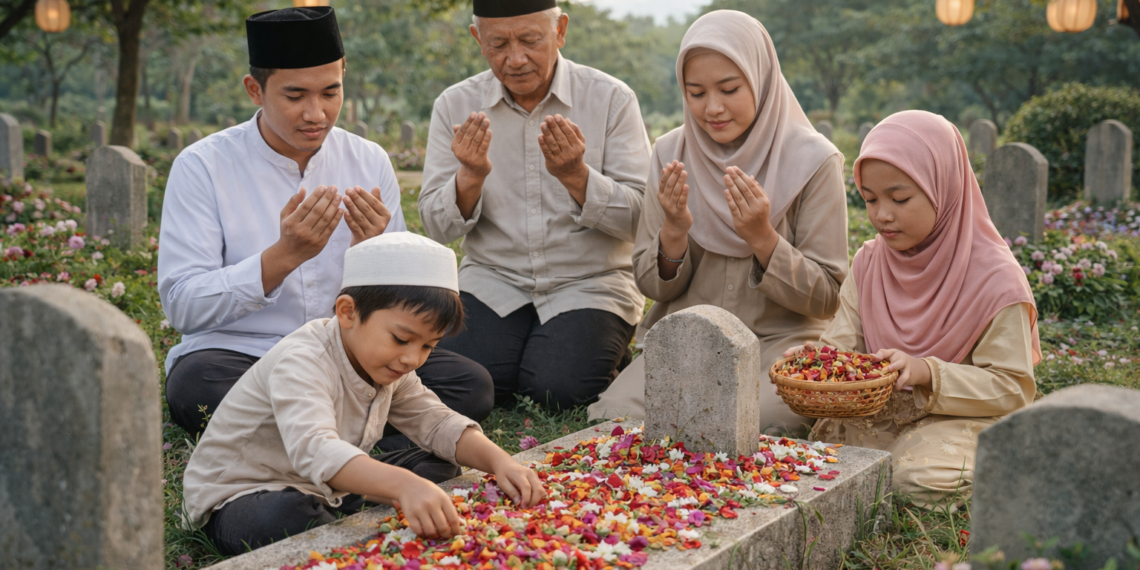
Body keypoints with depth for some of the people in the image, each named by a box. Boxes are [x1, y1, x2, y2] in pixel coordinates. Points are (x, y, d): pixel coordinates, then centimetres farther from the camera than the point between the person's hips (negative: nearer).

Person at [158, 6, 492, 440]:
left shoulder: (370, 162, 5)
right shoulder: (202, 167, -5)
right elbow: (182, 306, -13)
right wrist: (284, 256, -24)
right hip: (238, 355, -3)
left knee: (471, 385, -20)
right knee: (195, 389, -37)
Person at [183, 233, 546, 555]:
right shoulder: (301, 363, -31)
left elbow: (436, 422, 2)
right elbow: (314, 450, -48)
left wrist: (498, 460, -19)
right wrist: (404, 485, -64)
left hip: (327, 489, 8)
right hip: (237, 496, -8)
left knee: (441, 467, -1)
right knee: (285, 518, -42)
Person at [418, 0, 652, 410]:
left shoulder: (612, 99, -6)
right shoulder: (456, 106, 1)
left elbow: (639, 218, -10)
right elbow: (437, 229, -2)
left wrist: (575, 175, -27)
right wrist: (470, 177, -23)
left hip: (590, 283, -2)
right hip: (492, 280, 2)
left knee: (556, 388, -24)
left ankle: (607, 356, 10)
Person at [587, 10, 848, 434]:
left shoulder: (813, 161, -8)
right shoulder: (670, 154, 3)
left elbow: (826, 300, -7)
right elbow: (651, 286, 6)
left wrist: (762, 238, -22)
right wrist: (673, 232, -16)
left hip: (780, 339, -2)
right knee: (615, 415, -25)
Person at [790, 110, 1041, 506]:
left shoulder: (996, 279, -12)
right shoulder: (869, 263, 5)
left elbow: (1011, 389, -12)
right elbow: (844, 343, 3)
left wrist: (927, 372, -27)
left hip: (959, 417, -4)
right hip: (875, 412, 4)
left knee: (923, 479, -33)